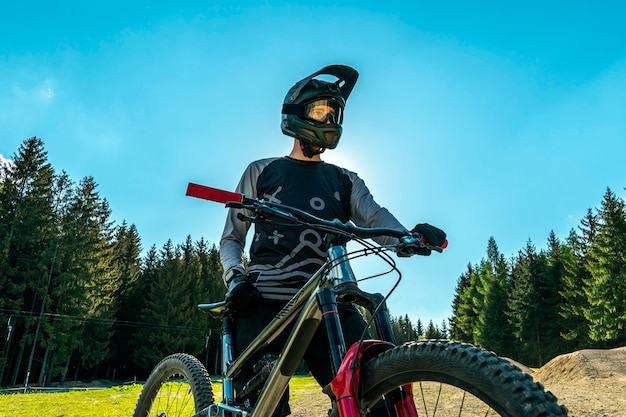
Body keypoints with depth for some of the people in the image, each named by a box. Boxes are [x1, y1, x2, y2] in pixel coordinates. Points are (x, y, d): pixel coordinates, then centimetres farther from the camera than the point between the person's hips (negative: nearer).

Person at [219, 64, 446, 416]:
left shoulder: (345, 181, 21)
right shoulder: (262, 171, 16)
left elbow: (376, 217, 1)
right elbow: (232, 237, 15)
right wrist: (235, 277, -6)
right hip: (266, 300, -1)